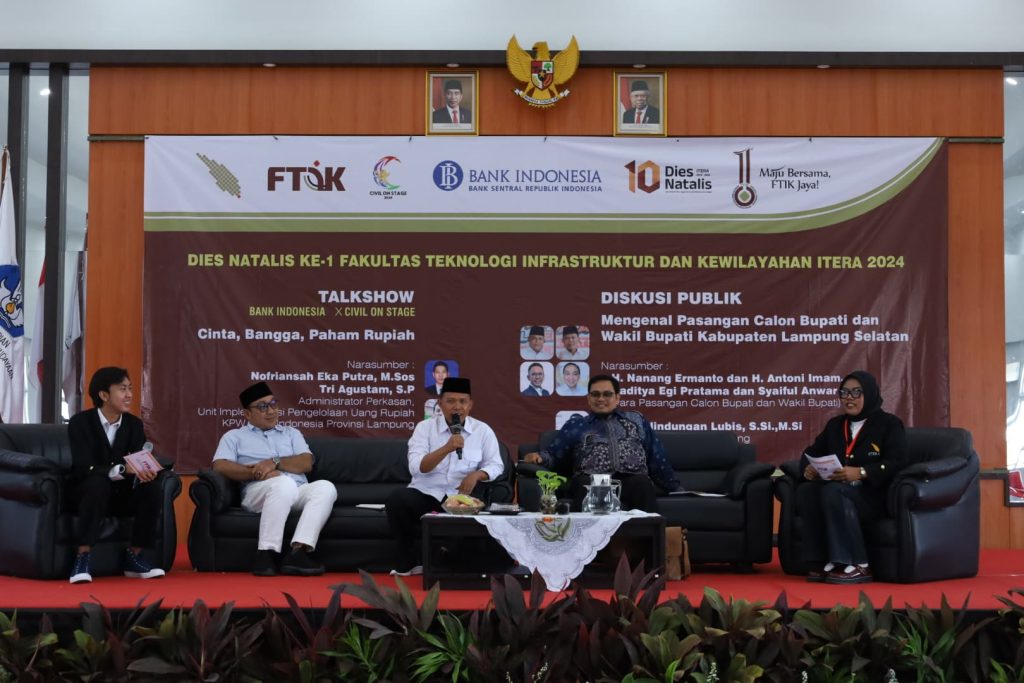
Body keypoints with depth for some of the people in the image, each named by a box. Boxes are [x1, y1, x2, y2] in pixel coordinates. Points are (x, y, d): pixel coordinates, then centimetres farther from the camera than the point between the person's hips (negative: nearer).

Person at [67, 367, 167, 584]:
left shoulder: (134, 424, 1)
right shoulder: (80, 423, -13)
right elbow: (83, 468, -24)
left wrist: (143, 473, -30)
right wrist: (122, 469, -39)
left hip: (122, 494, 4)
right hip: (88, 492, -4)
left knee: (152, 488, -25)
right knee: (98, 483, -37)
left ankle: (134, 557, -13)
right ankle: (83, 557, -34)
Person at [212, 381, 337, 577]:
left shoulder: (291, 433, 27)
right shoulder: (234, 436, 19)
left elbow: (306, 463, 10)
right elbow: (220, 466, 0)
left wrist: (274, 462, -7)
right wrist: (257, 472, -12)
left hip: (298, 493, 4)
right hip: (258, 493, -3)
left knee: (325, 487, -29)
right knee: (284, 483, -38)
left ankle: (298, 552, -41)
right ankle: (266, 554, -38)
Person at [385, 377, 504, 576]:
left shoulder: (483, 431, 6)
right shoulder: (424, 427, 0)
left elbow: (496, 466, 7)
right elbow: (416, 467, -12)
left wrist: (476, 474, -15)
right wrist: (447, 448, -26)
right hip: (425, 493, 0)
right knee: (397, 500, -30)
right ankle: (408, 564, -10)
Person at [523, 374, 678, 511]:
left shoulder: (637, 421, 28)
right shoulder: (575, 425, 23)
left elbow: (657, 457, 25)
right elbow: (553, 455, 17)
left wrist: (673, 487, 18)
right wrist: (539, 456, -5)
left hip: (633, 480, 1)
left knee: (642, 483, -35)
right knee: (586, 486, -37)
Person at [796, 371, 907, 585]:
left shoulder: (889, 424, 2)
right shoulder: (835, 424, 21)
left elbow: (897, 463, -12)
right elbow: (812, 452, 21)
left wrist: (861, 473, -26)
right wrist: (808, 467, -5)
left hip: (875, 493, -6)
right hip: (839, 488, 6)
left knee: (832, 491, -35)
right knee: (805, 491, -26)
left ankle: (858, 566, -30)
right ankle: (824, 561, -26)